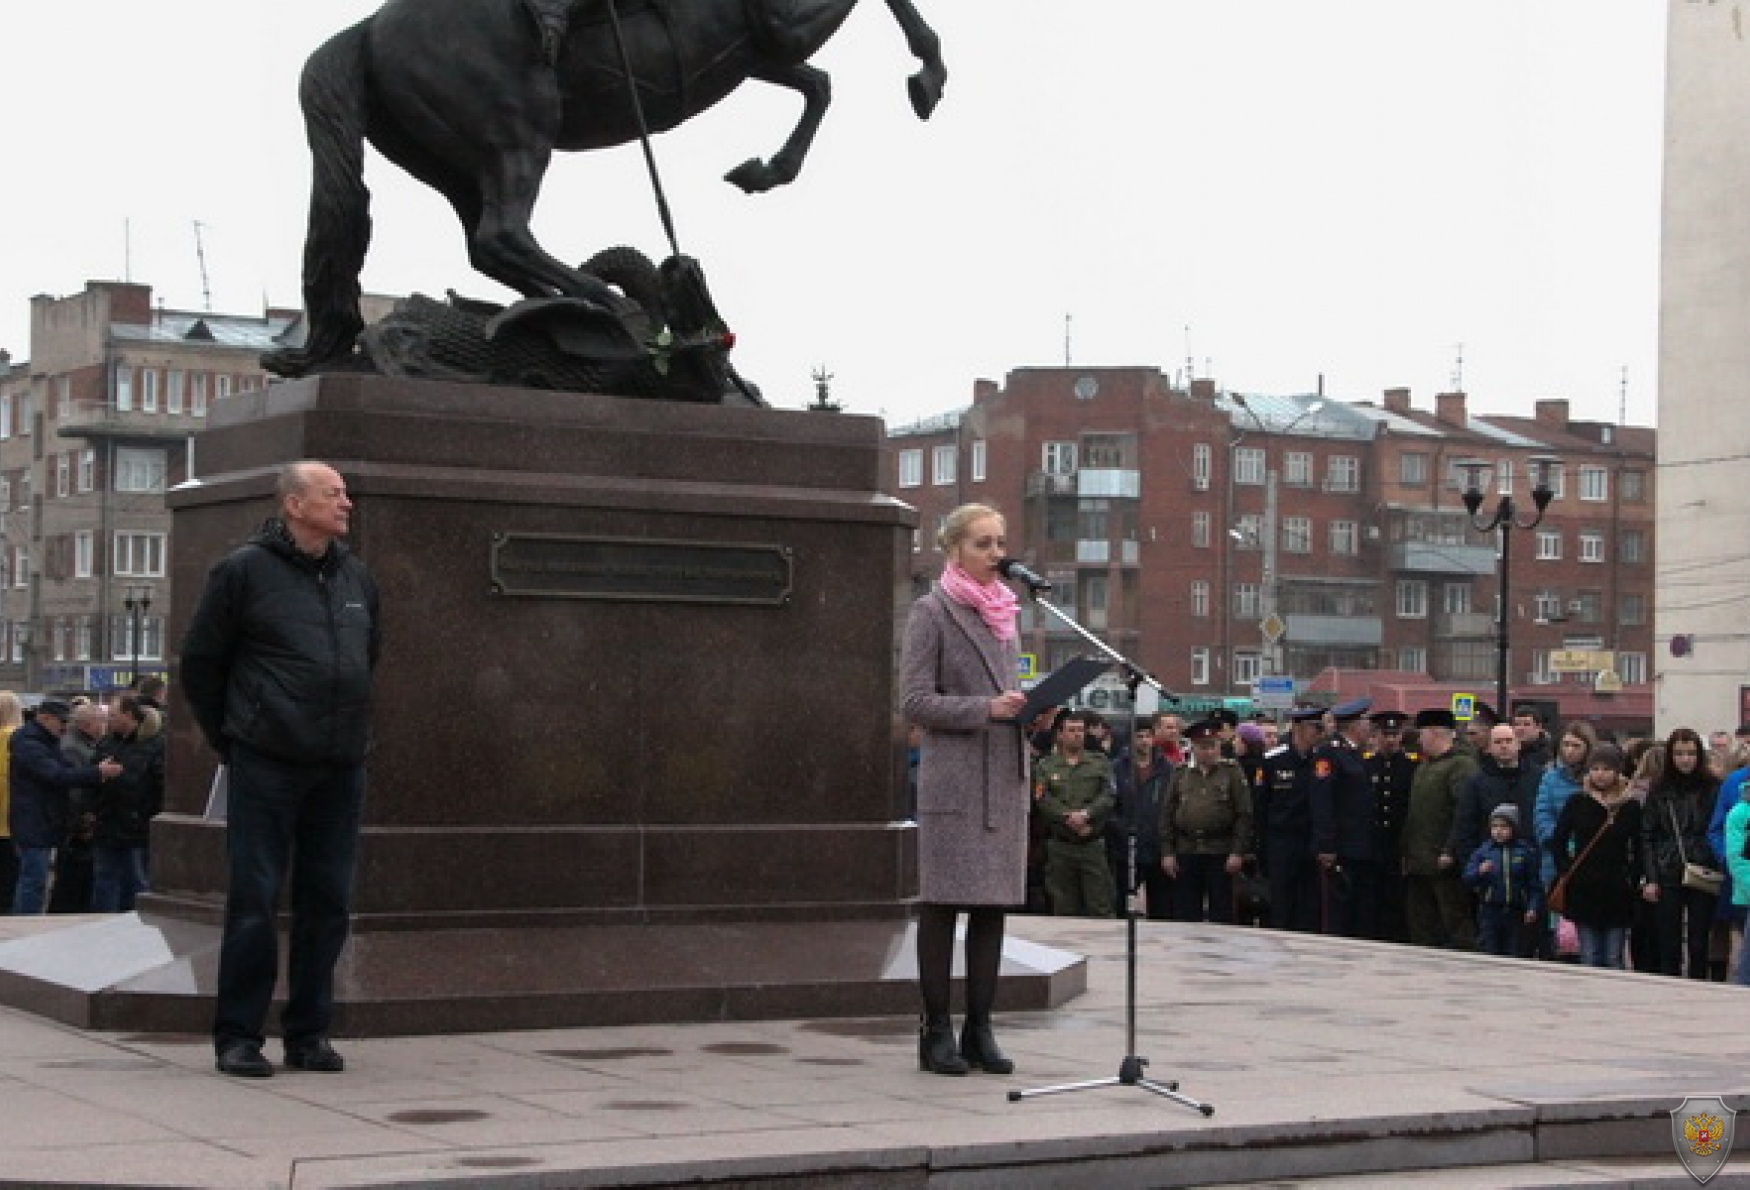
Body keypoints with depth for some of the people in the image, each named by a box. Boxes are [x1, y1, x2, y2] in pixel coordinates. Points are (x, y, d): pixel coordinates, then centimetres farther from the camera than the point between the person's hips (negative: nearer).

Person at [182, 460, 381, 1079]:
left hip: (341, 769, 5)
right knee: (255, 900, -3)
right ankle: (238, 1035, 4)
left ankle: (308, 1032, 17)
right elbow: (200, 661, 1)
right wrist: (232, 739, 3)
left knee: (327, 905, 7)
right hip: (266, 766, -5)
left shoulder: (356, 576, 12)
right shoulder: (244, 570, -4)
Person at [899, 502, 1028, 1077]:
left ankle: (979, 1029, 12)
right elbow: (915, 700, -9)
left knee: (993, 904, 6)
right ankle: (936, 1033, 3)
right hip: (953, 780, -6)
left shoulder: (1004, 611, 16)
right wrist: (986, 709, -17)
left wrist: (1027, 707, 5)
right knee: (943, 903, -2)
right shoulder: (932, 611, -4)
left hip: (1004, 777, 7)